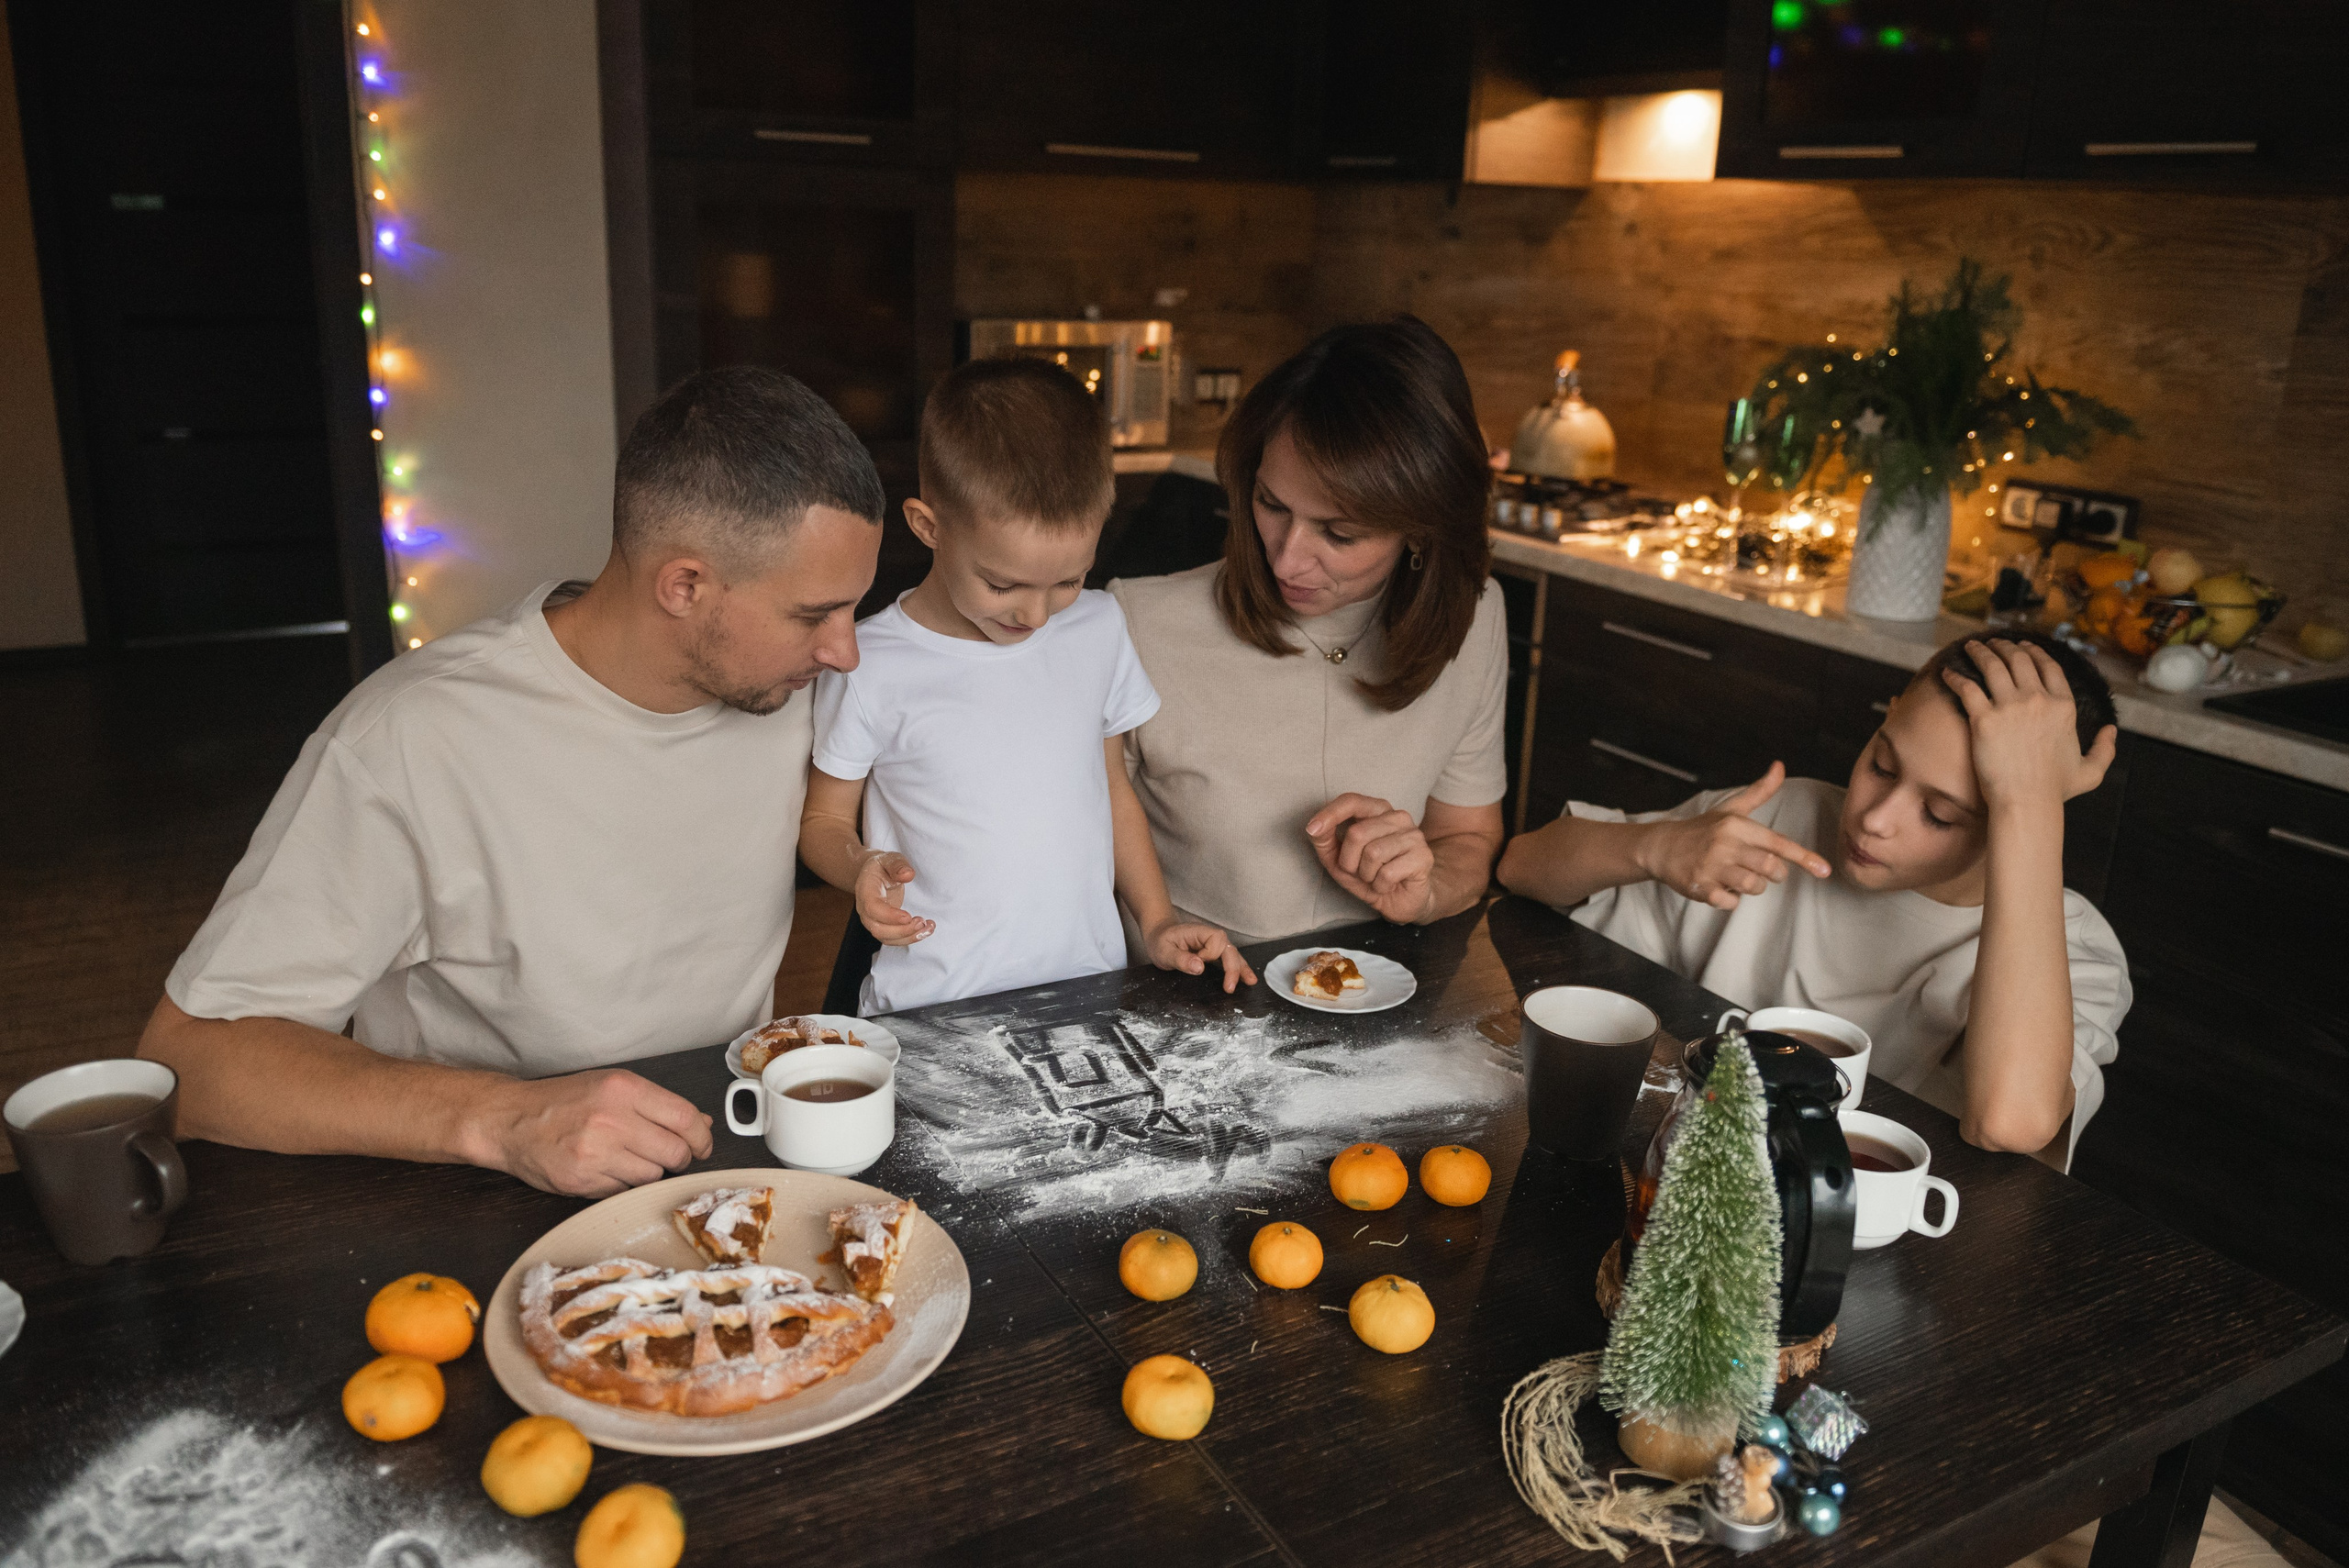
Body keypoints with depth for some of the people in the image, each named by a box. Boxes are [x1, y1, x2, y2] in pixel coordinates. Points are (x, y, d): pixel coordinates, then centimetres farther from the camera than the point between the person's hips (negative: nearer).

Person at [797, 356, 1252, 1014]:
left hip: (1089, 987, 3)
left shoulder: (1099, 628, 4)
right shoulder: (869, 666, -8)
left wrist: (1157, 921, 8)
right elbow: (824, 820, 4)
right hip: (934, 1008, -3)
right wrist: (861, 867, -17)